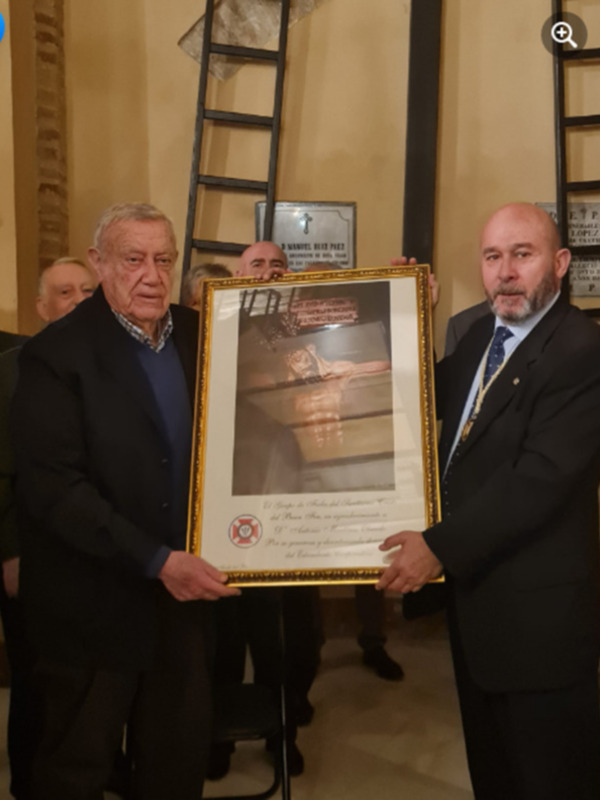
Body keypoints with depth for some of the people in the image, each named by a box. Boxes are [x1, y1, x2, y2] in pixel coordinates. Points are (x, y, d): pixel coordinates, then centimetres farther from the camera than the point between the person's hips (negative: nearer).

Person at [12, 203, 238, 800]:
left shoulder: (196, 335, 3)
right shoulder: (58, 354, -13)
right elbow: (52, 489, -19)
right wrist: (156, 560, -22)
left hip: (182, 592, 5)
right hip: (95, 604, -4)